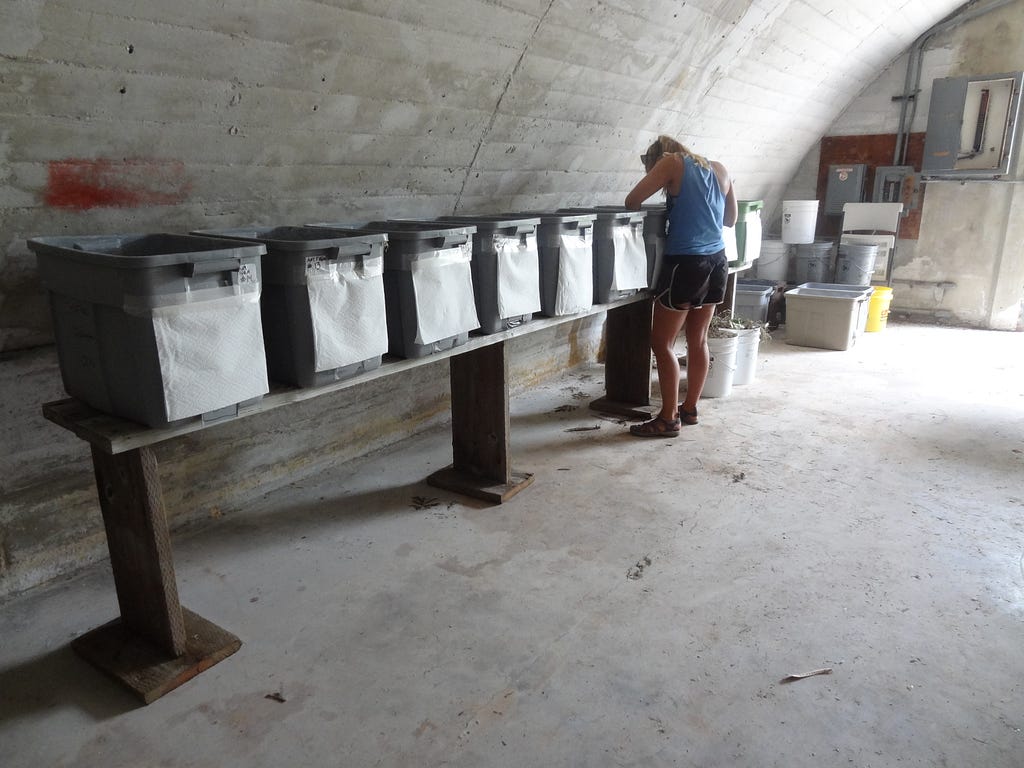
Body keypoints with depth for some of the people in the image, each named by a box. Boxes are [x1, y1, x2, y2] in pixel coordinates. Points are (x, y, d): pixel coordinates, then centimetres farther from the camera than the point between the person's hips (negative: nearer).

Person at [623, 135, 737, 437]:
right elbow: (730, 218, 24)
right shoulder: (719, 169, 15)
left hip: (685, 263, -7)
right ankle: (690, 409, 25)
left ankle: (668, 418, 4)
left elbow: (631, 202, -4)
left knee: (662, 343, 1)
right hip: (717, 262, 7)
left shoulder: (672, 162, -1)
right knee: (698, 340, 14)